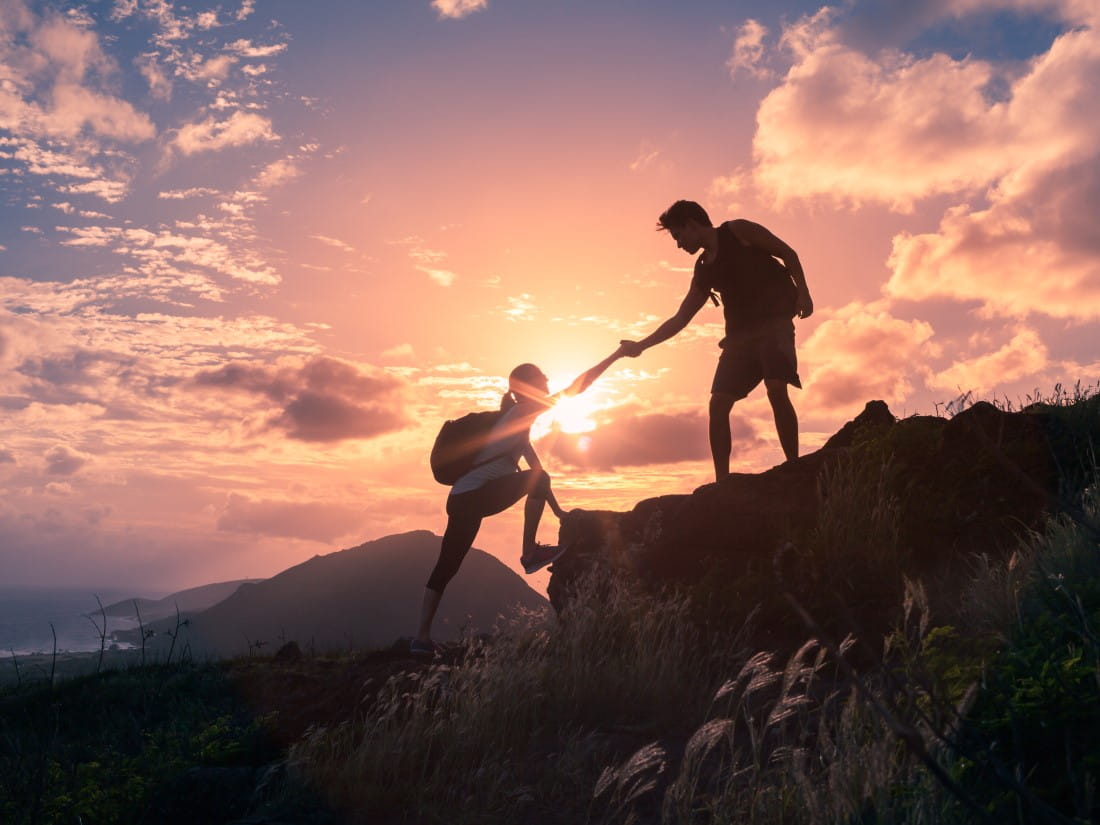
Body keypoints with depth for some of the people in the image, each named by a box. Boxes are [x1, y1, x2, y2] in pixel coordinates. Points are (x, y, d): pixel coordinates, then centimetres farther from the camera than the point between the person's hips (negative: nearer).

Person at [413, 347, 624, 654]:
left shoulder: (517, 421, 25)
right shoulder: (522, 412, -2)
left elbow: (535, 468, 29)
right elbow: (575, 389, -5)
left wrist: (557, 509, 29)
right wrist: (615, 356, 0)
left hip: (462, 498, 9)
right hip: (473, 495, -9)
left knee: (446, 566, 9)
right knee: (537, 479, -7)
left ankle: (422, 637, 11)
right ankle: (530, 554, -5)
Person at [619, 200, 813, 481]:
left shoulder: (738, 231, 3)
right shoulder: (703, 272, 17)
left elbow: (788, 254, 2)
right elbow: (680, 319, 18)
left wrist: (802, 292, -11)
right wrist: (641, 345, 13)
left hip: (775, 322, -6)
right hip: (740, 333, 6)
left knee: (776, 390, -25)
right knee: (718, 403, -4)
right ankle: (722, 483, 0)